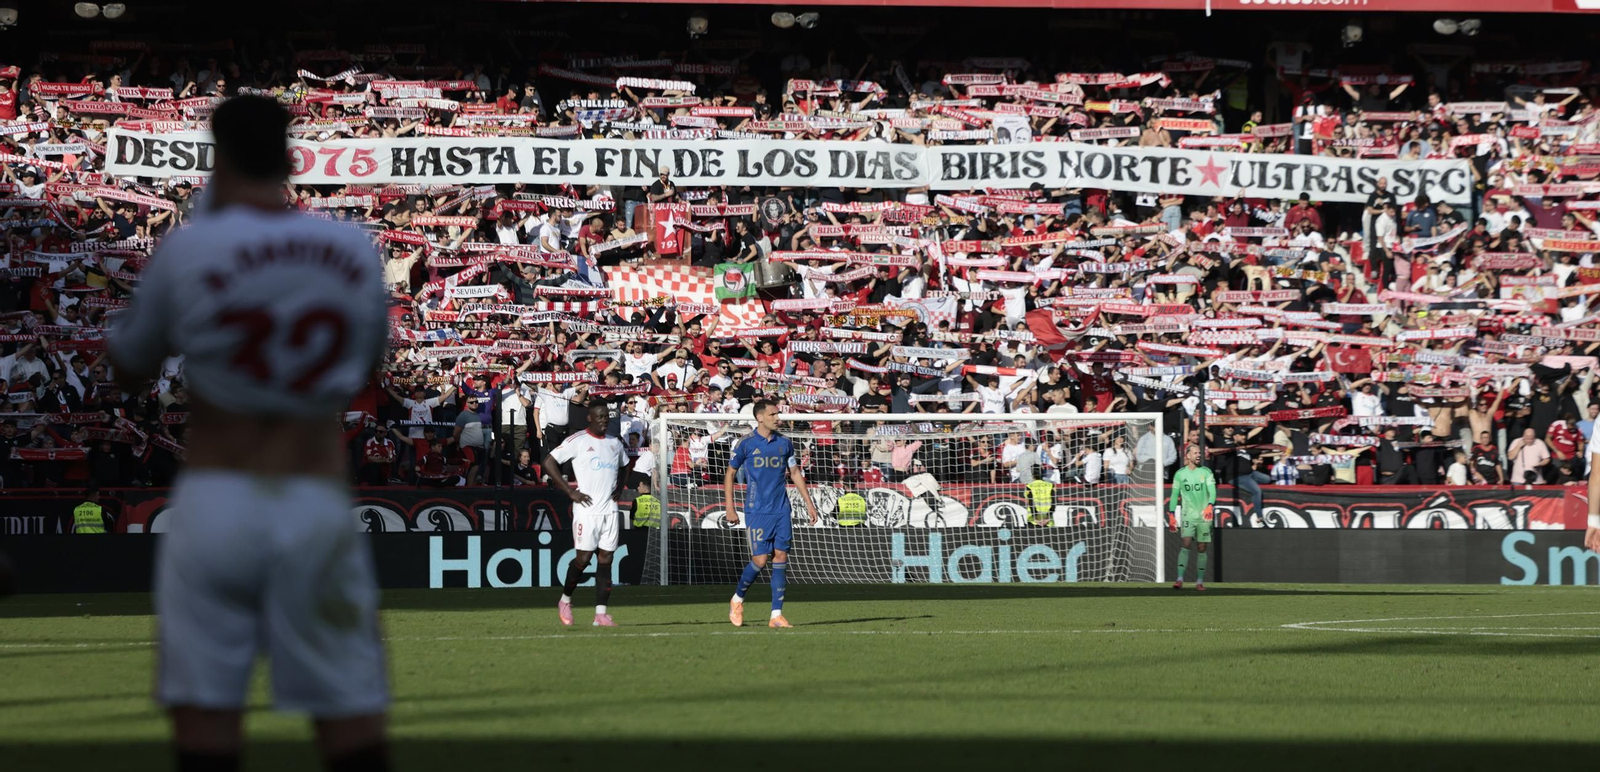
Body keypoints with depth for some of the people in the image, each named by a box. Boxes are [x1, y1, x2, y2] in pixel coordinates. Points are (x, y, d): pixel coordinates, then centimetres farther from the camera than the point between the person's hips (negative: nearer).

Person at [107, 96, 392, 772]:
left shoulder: (189, 249, -4)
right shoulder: (353, 253, 4)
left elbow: (128, 372, 10)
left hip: (214, 497, -2)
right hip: (318, 505, 2)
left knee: (204, 708, -1)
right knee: (350, 710, 2)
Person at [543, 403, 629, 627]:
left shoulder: (615, 443, 14)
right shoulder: (577, 441, -4)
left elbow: (624, 466, 33)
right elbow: (549, 463, -7)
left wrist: (620, 488, 13)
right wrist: (571, 492, -11)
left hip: (609, 509, 5)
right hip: (586, 508, -5)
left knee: (606, 559, 0)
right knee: (583, 558, -6)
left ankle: (601, 613, 0)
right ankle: (565, 601, 18)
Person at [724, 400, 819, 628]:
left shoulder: (784, 443, 9)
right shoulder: (746, 444, -2)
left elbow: (795, 473, 18)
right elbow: (730, 474, 5)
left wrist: (808, 503, 13)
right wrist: (730, 508, 0)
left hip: (781, 510, 4)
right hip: (756, 511, -4)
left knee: (781, 558, -2)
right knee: (760, 560, -9)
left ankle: (777, 615, 2)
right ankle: (737, 599, 16)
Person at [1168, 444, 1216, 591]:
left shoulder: (1206, 472, 4)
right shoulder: (1180, 474, 5)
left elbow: (1212, 491, -6)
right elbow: (1174, 495, 9)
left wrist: (1210, 506, -25)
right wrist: (1172, 515, 3)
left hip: (1204, 516, 1)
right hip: (1187, 514, -1)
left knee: (1202, 548, 3)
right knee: (1186, 543, -17)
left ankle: (1200, 581, 12)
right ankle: (1180, 579, -22)